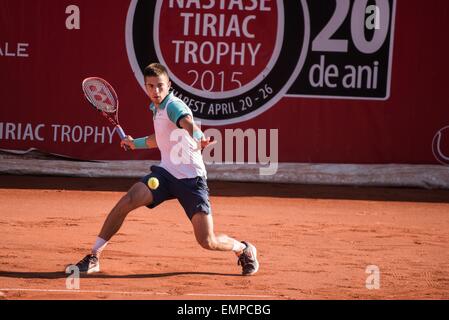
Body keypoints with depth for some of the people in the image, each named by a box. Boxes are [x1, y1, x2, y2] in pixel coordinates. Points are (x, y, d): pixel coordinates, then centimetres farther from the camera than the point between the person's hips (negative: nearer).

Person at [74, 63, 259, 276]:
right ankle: (93, 257, -11)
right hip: (165, 173, 7)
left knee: (207, 242, -11)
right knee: (126, 202, -18)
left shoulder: (174, 106, -16)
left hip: (191, 179, -6)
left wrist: (198, 138, -62)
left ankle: (244, 249, 22)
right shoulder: (156, 109, 10)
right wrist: (136, 143, 38)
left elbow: (188, 123, -41)